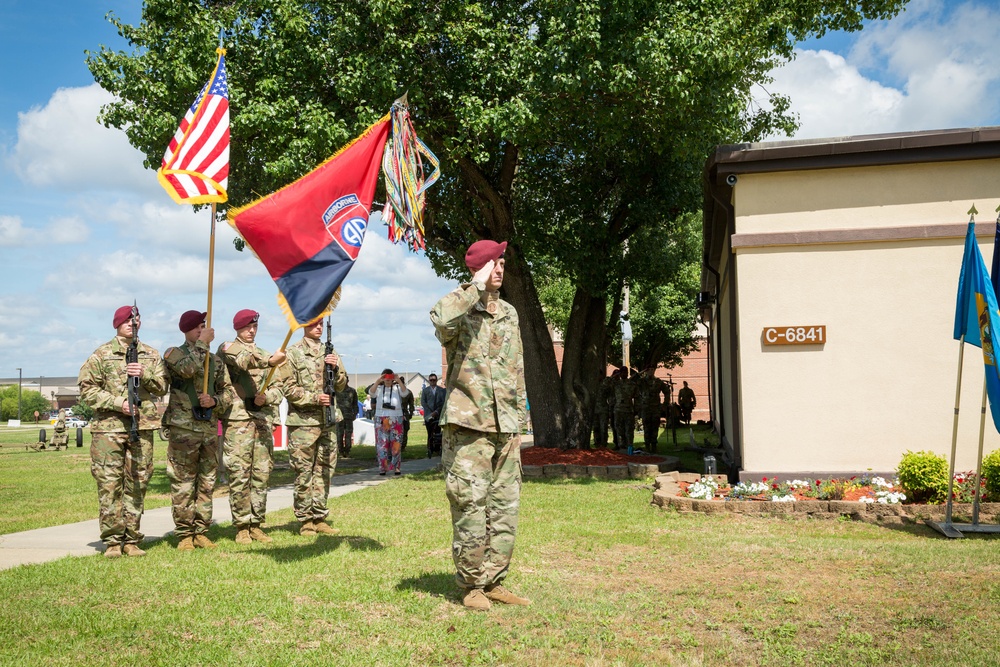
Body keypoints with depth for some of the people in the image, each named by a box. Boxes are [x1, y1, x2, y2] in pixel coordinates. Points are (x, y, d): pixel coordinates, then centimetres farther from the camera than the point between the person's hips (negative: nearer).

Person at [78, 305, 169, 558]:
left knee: (137, 484, 5)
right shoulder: (102, 354, 5)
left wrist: (145, 375, -10)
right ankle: (112, 541, 2)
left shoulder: (151, 355, 14)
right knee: (109, 484, -4)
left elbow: (162, 387, 9)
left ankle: (132, 540, 12)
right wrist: (117, 403, -12)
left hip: (143, 426, 3)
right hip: (109, 426, -3)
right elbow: (87, 389, 0)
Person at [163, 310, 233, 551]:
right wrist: (202, 344, -13)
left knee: (206, 483, 8)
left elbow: (228, 391, 17)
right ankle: (185, 535, 5)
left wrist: (215, 401, -3)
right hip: (183, 428, -5)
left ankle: (201, 532, 16)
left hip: (210, 428, 5)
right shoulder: (173, 354, 0)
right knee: (183, 484, -2)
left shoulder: (215, 360, 15)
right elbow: (187, 369, -22)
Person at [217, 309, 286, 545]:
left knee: (262, 473, 5)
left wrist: (266, 397, -6)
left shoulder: (264, 354, 22)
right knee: (239, 473, -6)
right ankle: (241, 526, 1)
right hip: (238, 418, -5)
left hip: (263, 418, 5)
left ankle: (256, 524, 12)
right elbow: (244, 361, -19)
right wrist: (269, 361, -38)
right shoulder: (227, 348, 5)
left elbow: (277, 387, 17)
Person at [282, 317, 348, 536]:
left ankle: (319, 517, 15)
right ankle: (305, 520, 5)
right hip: (303, 421, -5)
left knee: (325, 470, 8)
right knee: (304, 472, -2)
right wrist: (314, 398, -17)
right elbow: (289, 388, -6)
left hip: (329, 420, 5)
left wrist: (336, 368, -7)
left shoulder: (330, 352, 14)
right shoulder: (293, 353, -1)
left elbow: (341, 385, 12)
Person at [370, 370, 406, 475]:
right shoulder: (379, 388, 10)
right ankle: (383, 467, 2)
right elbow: (371, 393, -11)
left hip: (396, 419, 0)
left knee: (396, 443, 0)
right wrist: (378, 381, -22)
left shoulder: (397, 388, 8)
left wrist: (399, 381, -24)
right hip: (380, 419, 0)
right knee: (382, 443, -2)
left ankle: (396, 467, 6)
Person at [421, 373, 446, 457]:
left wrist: (437, 411, -11)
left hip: (438, 414, 0)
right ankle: (430, 450, -1)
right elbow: (423, 402, 3)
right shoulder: (425, 390, 11)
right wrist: (430, 412, -7)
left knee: (437, 433, -3)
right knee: (430, 433, -4)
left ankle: (437, 449, 2)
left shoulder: (441, 390, 9)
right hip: (428, 415, 0)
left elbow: (443, 402, 2)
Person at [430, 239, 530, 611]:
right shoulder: (462, 312, -4)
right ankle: (472, 586, 10)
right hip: (468, 426, -6)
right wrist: (477, 286, -19)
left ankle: (494, 582, 20)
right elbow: (440, 318, -31)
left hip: (506, 429, 6)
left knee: (505, 509, 9)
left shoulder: (510, 313, 16)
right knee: (470, 509, -3)